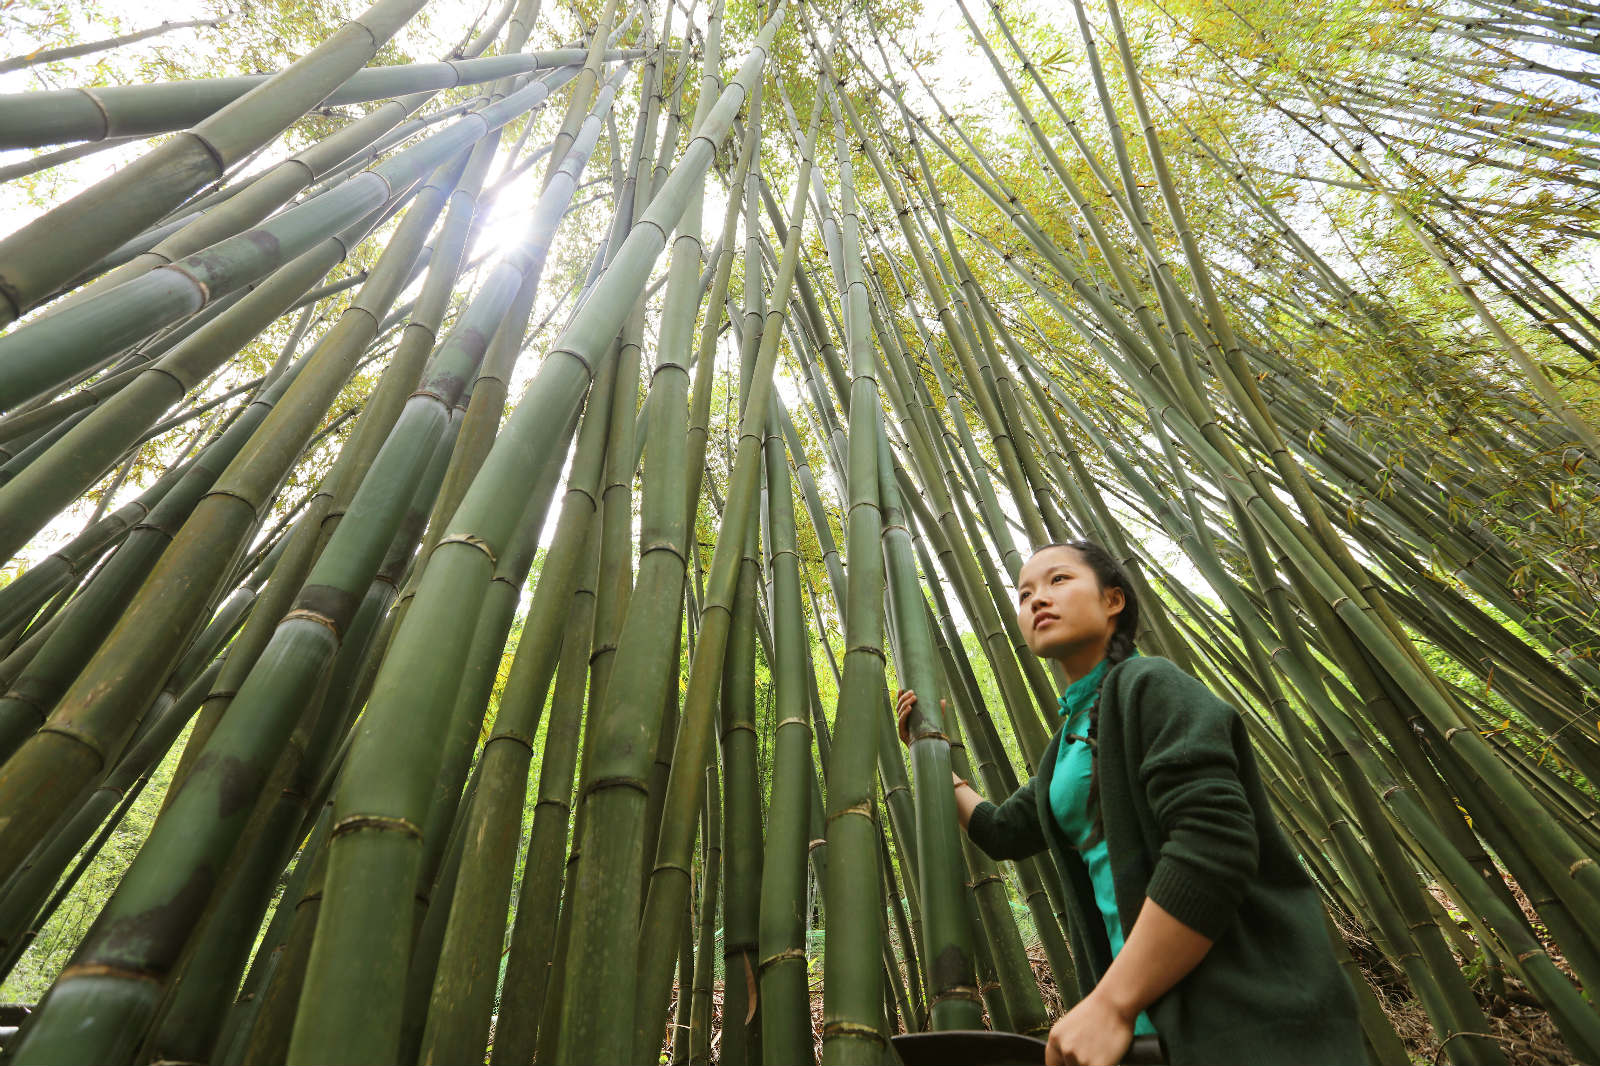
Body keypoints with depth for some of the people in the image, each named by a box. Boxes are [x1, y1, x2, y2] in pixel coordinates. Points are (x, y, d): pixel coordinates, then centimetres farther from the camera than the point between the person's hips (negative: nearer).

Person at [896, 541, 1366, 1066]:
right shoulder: (1071, 741, 14)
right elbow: (1002, 831, 25)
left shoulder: (1150, 684, -13)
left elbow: (1214, 845, -25)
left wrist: (1110, 1003, -23)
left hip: (1248, 1018, -7)